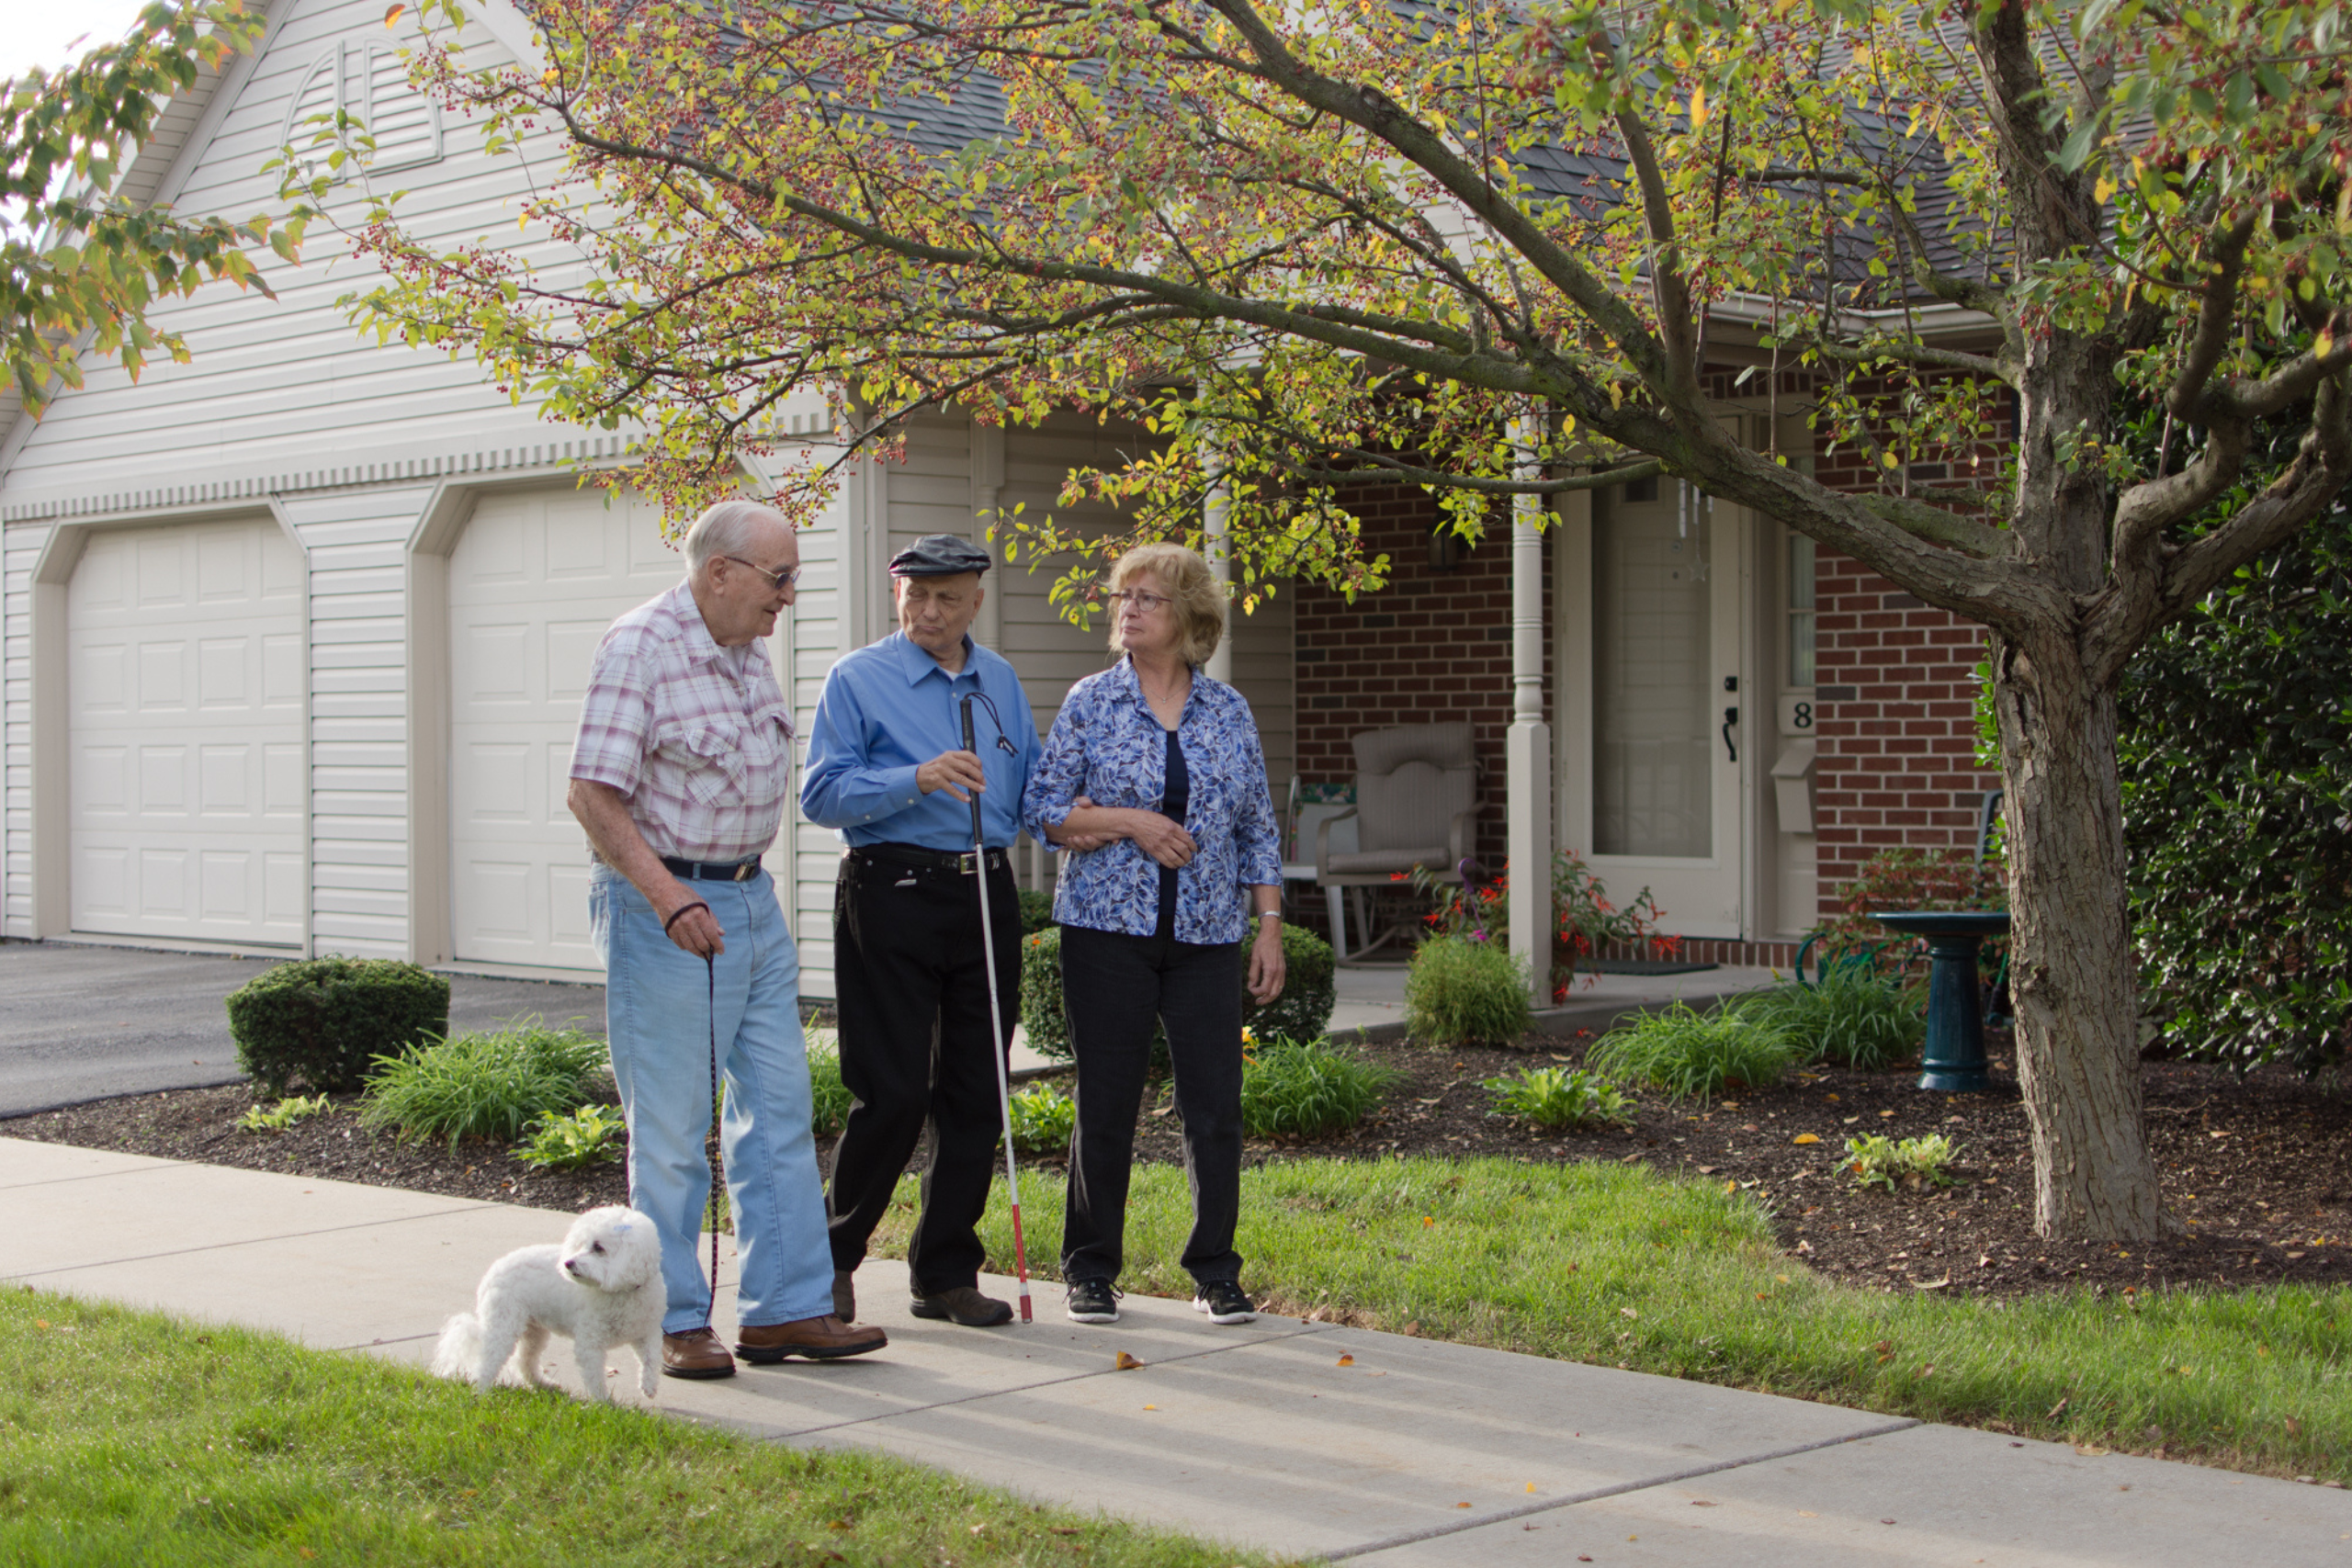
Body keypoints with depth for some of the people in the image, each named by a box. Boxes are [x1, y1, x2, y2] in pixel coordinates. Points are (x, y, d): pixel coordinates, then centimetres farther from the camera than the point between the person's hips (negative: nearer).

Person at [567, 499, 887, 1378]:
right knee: (670, 1129, -1)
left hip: (751, 900, 8)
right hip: (660, 906, -8)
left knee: (779, 1108, 7)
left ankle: (786, 1308, 13)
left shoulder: (747, 651, 12)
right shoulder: (639, 647, -14)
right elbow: (592, 794, -19)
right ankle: (672, 1322, 9)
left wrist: (744, 889, 18)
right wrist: (667, 896, -28)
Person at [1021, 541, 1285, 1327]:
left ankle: (1216, 1272, 12)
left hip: (1206, 935, 2)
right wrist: (1130, 822, -13)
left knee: (1216, 1105, -1)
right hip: (1109, 928, -2)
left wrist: (1270, 923, 6)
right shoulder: (1090, 702, 2)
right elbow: (1041, 807, -1)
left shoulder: (1229, 710, 8)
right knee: (1106, 1105, 2)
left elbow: (1256, 826, 11)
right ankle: (1090, 1269, 16)